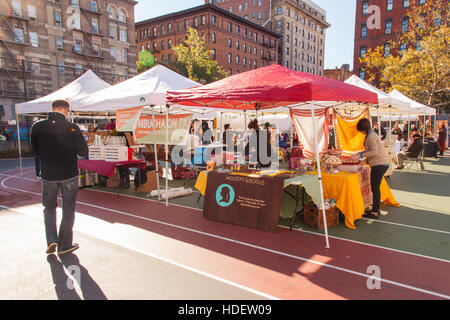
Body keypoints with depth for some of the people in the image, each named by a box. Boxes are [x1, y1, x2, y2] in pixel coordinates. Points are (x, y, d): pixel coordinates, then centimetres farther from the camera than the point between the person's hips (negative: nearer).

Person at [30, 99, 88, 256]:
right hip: (69, 175, -2)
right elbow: (84, 152, -9)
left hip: (48, 175, 2)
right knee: (68, 210, 11)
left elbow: (35, 151, 7)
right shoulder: (72, 128, -12)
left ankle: (51, 239, 7)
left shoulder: (37, 127, -4)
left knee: (49, 208, 20)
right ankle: (65, 244, 18)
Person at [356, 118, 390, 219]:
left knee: (375, 188, -6)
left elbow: (374, 151, -23)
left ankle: (375, 212, -2)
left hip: (379, 164, -11)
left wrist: (362, 155, -21)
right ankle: (376, 209, 26)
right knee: (375, 187, 16)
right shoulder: (371, 135, 16)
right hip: (381, 164, 11)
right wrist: (361, 153, 14)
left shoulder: (371, 137, -16)